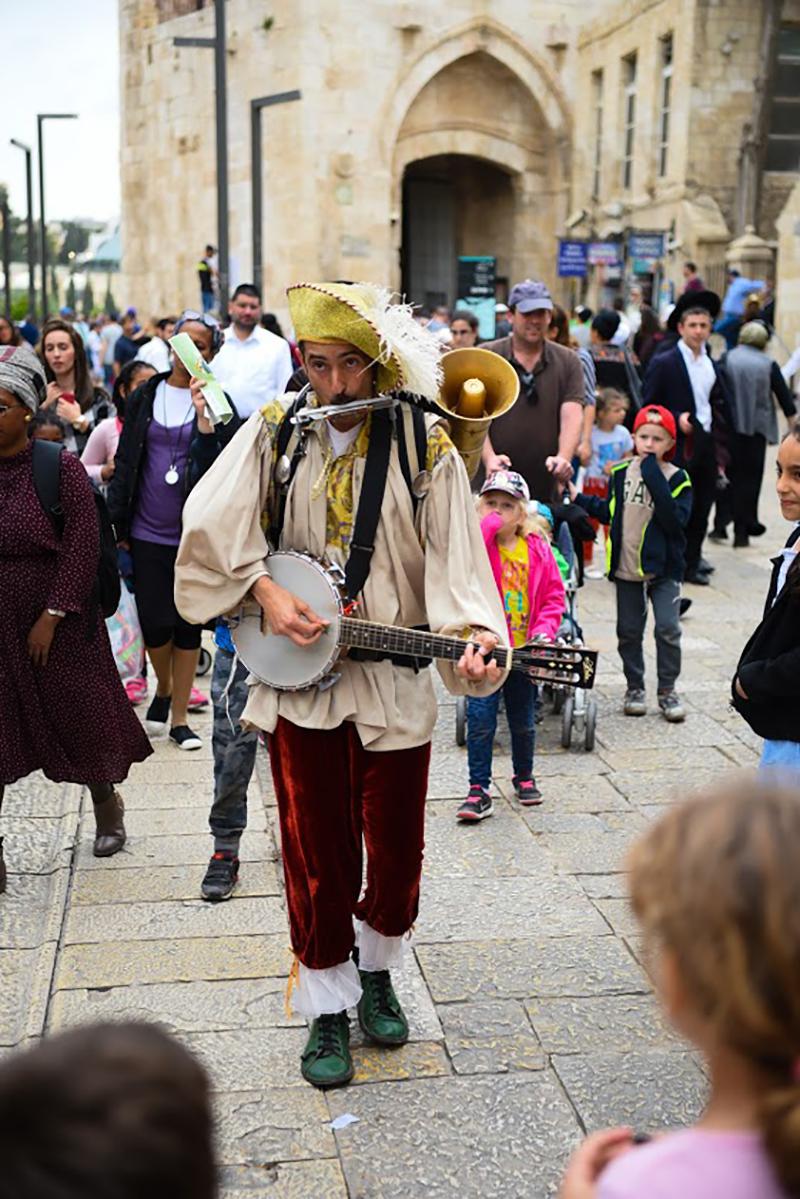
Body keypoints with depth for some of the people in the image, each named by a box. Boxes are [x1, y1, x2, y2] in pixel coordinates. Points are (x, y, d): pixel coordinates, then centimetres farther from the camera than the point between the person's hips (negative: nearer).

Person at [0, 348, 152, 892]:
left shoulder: (60, 468, -10)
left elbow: (83, 547, -13)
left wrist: (53, 616, -16)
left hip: (57, 627, -2)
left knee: (79, 719, 13)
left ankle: (106, 799, 42)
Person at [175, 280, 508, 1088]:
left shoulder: (425, 447, -6)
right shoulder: (274, 432, 0)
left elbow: (456, 561, -11)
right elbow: (212, 525, -1)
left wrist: (475, 639, -26)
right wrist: (265, 592, -14)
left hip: (395, 680, 0)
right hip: (296, 677, 1)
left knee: (396, 848, 11)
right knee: (316, 857, 7)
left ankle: (376, 971, 39)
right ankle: (328, 1009, 25)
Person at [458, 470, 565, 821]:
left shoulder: (538, 549, 2)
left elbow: (554, 595, 5)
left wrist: (544, 630, -9)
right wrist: (486, 526, -23)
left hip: (524, 650, 3)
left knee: (523, 722, 16)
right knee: (480, 722, -5)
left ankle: (524, 776, 37)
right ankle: (479, 789, 5)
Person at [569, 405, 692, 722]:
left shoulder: (677, 479, -7)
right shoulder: (621, 473, 4)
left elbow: (676, 520, -22)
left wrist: (655, 480, -24)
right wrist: (578, 499, 12)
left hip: (663, 568, -3)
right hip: (626, 567, 3)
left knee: (668, 629, -6)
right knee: (629, 631, 10)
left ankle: (667, 690, 10)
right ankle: (634, 687, 25)